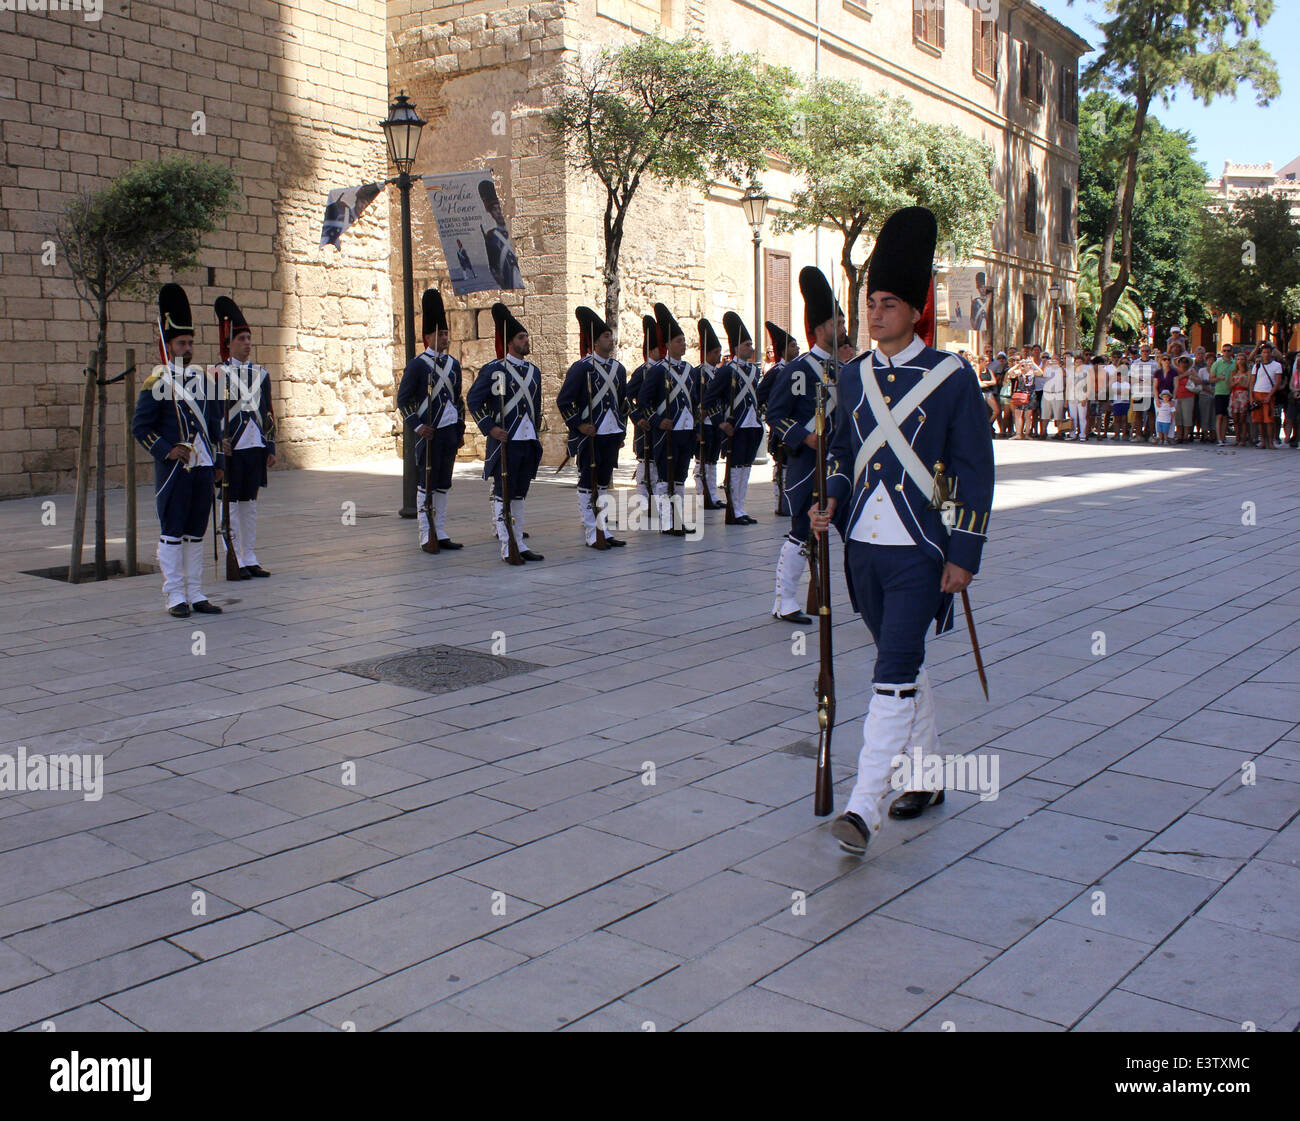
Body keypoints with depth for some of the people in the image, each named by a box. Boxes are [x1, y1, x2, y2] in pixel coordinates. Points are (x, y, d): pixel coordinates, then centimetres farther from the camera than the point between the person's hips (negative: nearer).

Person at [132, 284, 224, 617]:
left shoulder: (201, 379, 12)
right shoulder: (157, 382, -4)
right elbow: (140, 426, -6)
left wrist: (218, 462, 14)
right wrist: (167, 451, -16)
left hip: (203, 466, 5)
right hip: (174, 468, -5)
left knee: (196, 533, 9)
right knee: (172, 533, 0)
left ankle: (196, 594, 15)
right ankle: (175, 597, 5)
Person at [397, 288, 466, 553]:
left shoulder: (453, 365, 13)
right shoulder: (417, 365, -6)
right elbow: (403, 399, -6)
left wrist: (460, 431, 15)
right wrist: (416, 427, -15)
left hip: (450, 431, 6)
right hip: (428, 432, -6)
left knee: (444, 484, 8)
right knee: (426, 483, -2)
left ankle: (441, 534, 14)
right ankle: (426, 537, 2)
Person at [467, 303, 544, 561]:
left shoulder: (534, 371, 14)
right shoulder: (494, 370, -7)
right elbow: (473, 400, -8)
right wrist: (490, 428, -14)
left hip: (529, 443, 7)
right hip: (504, 442, -7)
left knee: (520, 496, 12)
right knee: (502, 496, -2)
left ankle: (519, 544, 17)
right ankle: (507, 549, 1)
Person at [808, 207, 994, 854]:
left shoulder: (952, 378, -7)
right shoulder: (854, 376, 8)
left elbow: (976, 473, -6)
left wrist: (963, 556, -10)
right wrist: (831, 506, -2)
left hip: (919, 554, -6)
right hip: (864, 547, 6)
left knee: (893, 677, -10)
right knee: (904, 666, 18)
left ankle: (863, 809, -8)